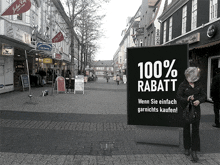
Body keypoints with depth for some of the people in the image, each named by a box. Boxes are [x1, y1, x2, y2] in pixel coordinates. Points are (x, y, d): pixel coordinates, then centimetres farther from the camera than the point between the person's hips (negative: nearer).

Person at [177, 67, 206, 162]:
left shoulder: (198, 84, 5)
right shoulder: (183, 85, -6)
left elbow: (203, 95, 7)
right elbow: (178, 96, -10)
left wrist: (199, 101, -13)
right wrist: (187, 99, -27)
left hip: (196, 108, 2)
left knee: (196, 129, -1)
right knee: (186, 129, 10)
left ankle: (194, 151, 4)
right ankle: (187, 148, 27)